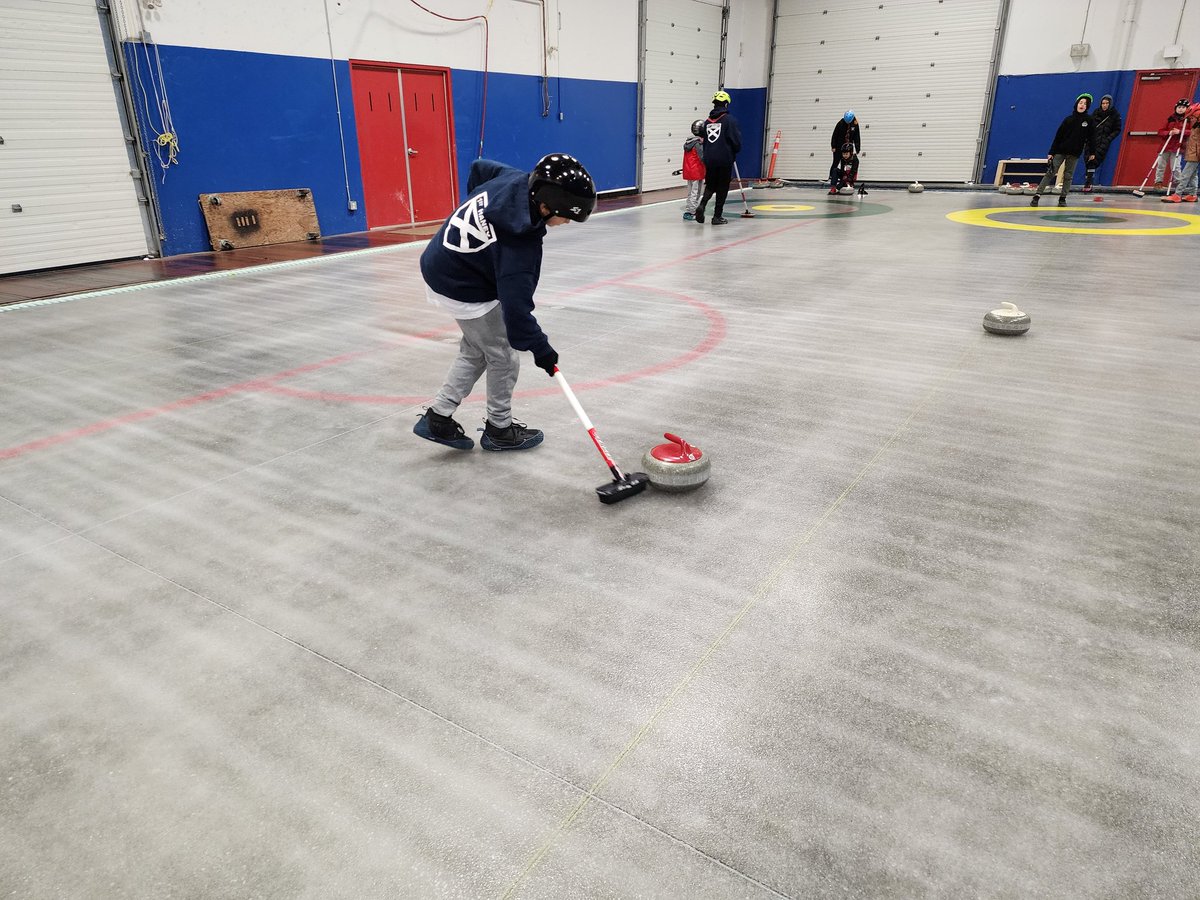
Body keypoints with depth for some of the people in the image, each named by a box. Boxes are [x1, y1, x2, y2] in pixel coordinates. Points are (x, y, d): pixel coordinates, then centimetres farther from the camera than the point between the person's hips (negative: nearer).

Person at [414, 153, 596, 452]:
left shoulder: (515, 179, -10)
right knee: (504, 359, 8)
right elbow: (515, 304, -31)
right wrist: (540, 349, -21)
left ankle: (437, 418, 26)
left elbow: (480, 168, 12)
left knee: (475, 352, 21)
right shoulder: (519, 243, -32)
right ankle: (499, 429, 26)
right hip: (463, 291, -9)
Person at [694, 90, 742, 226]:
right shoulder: (730, 120, -9)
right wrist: (735, 152, 11)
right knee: (722, 187, 6)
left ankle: (702, 205, -11)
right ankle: (717, 216, 8)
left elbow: (704, 141, 14)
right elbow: (736, 140, -9)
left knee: (710, 185, 16)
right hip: (725, 159, -4)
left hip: (709, 159, 4)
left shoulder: (707, 121, 8)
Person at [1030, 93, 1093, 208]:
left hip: (1075, 153, 1)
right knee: (1050, 173, -9)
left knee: (1068, 176, 5)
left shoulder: (1089, 120, 3)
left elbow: (1090, 138, 5)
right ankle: (1037, 195, -14)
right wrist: (1051, 152, -4)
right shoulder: (1068, 119, 2)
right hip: (1060, 151, -1)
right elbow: (1058, 136, 1)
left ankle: (1062, 198, 11)